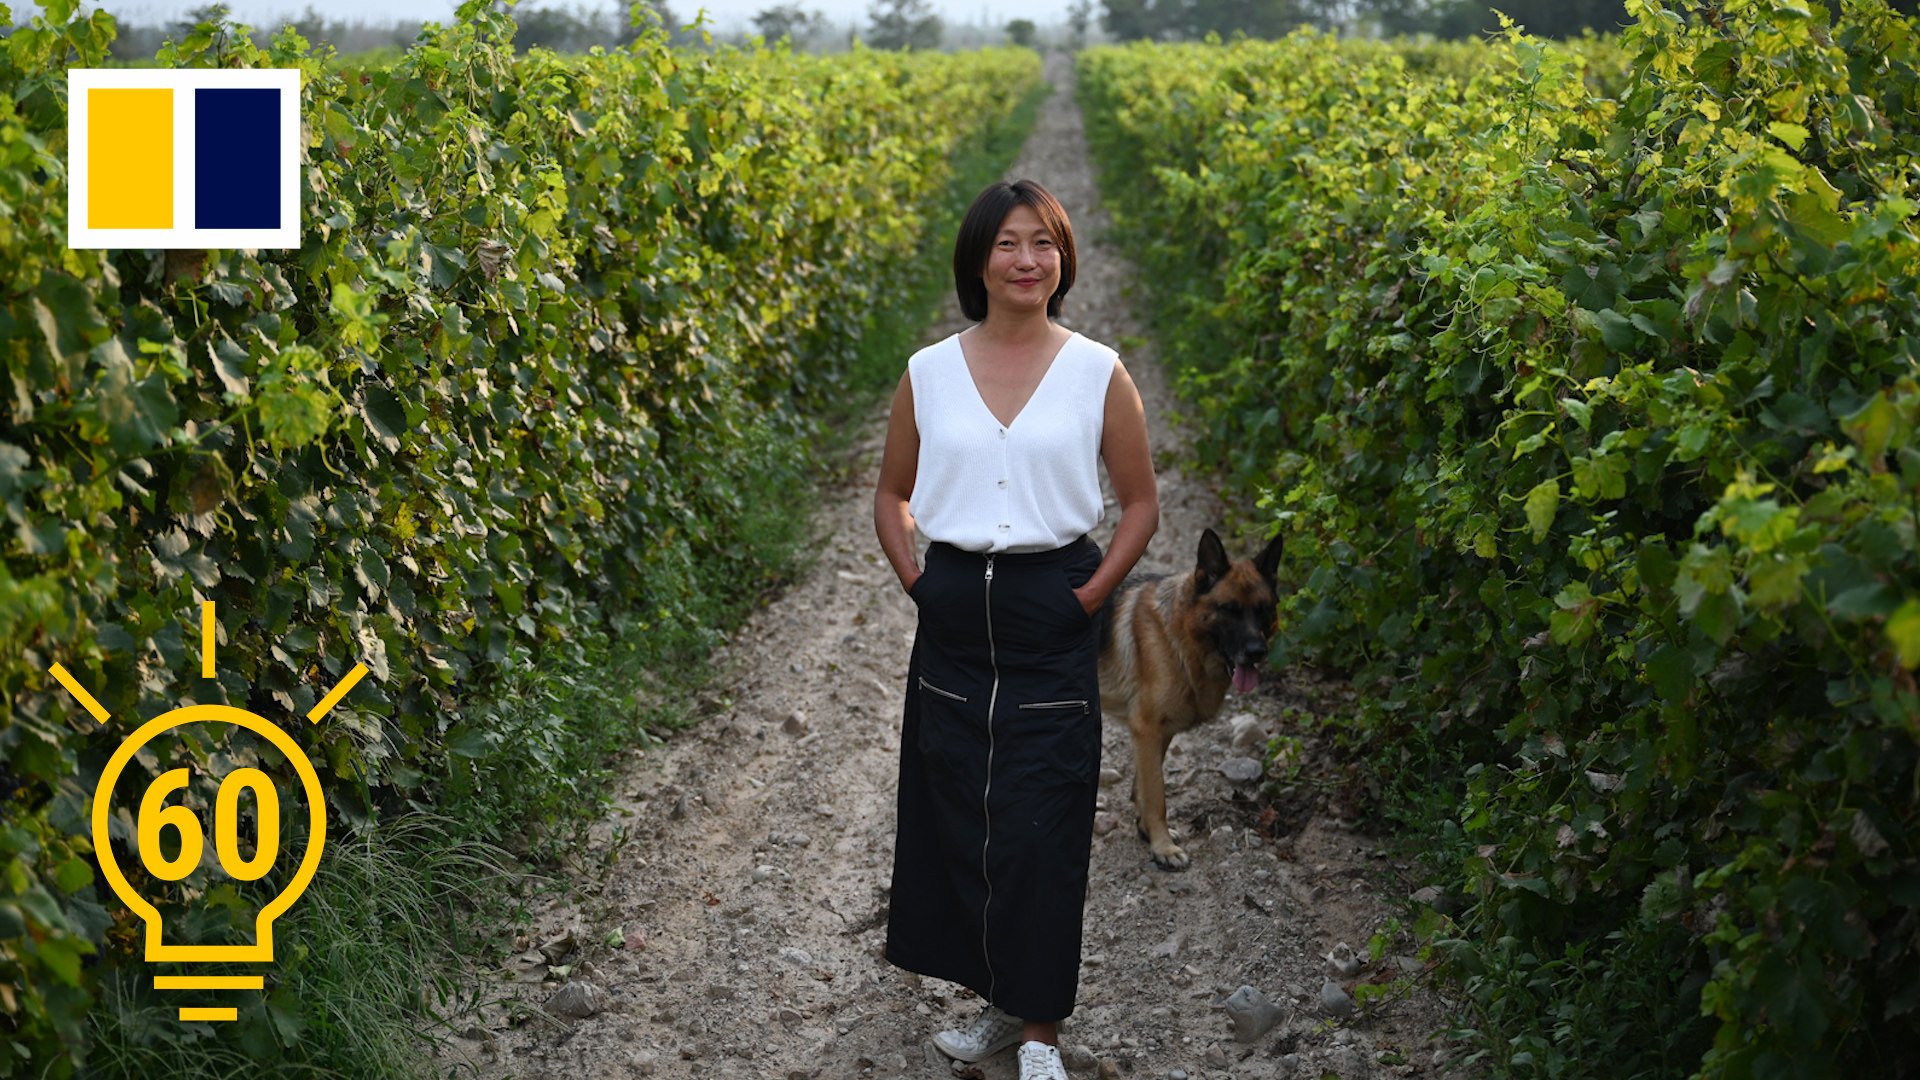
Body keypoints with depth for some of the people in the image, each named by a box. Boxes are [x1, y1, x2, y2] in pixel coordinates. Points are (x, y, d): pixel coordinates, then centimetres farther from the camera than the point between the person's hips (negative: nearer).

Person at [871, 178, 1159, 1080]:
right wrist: (915, 581, 2)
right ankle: (998, 1003, 25)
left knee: (1042, 828, -1)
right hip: (954, 621, 3)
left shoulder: (1097, 372, -1)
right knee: (958, 819, 8)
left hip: (1052, 624, -2)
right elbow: (891, 496, 15)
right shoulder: (928, 372, 3)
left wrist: (1090, 596, -4)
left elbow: (1140, 505, 5)